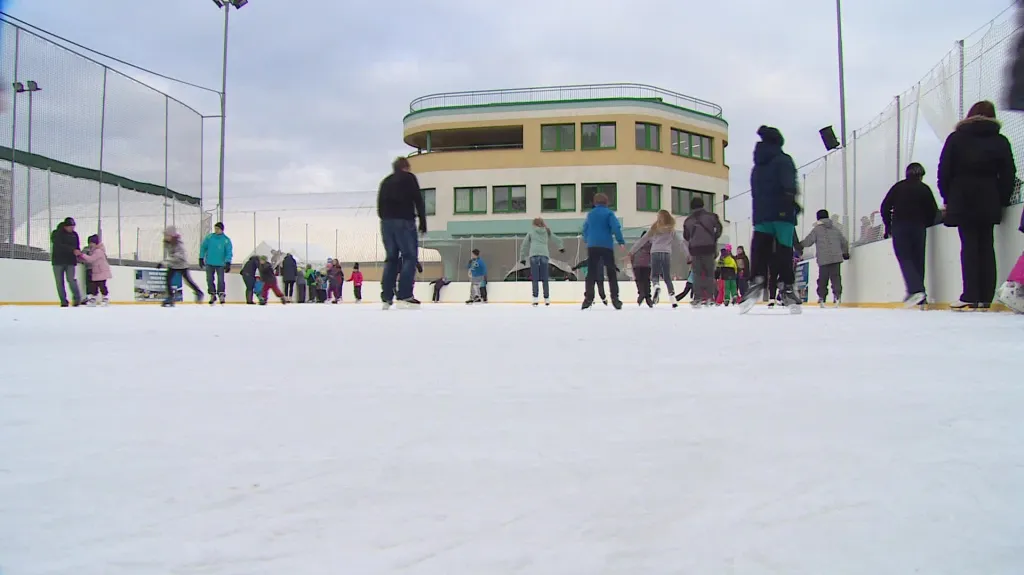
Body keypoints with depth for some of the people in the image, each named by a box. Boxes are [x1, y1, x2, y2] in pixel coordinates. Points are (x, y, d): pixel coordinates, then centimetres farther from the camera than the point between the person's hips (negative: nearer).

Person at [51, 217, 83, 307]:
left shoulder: (74, 234, 8)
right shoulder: (56, 234, -6)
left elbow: (77, 246, 17)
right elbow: (60, 246, -21)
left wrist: (79, 254, -5)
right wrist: (73, 250, -32)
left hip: (70, 262, 1)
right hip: (58, 261, -1)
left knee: (71, 279, -14)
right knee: (60, 282, 0)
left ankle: (77, 298, -1)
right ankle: (63, 301, 7)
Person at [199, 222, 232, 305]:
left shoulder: (226, 240, -5)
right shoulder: (209, 237, -1)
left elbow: (229, 252, -5)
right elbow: (203, 247, 6)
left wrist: (228, 263, -12)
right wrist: (201, 258, 3)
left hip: (220, 264, -2)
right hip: (209, 263, 2)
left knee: (220, 279, -9)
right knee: (209, 279, 5)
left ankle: (221, 294, 2)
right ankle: (212, 295, 17)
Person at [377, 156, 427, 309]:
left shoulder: (385, 181, 23)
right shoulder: (409, 177, 6)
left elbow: (380, 204, 19)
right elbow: (418, 200, -3)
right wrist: (423, 222, -1)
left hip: (386, 222, 6)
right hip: (404, 221, -6)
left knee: (391, 258, 9)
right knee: (409, 257, -7)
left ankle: (386, 297, 1)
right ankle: (405, 296, -20)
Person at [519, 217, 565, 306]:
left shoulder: (531, 231, 17)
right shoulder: (547, 232, 21)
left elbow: (525, 245, 17)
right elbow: (557, 240, 33)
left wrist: (522, 257, 25)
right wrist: (561, 247, 53)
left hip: (534, 255, -2)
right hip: (544, 255, 2)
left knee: (535, 278, -2)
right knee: (545, 279, 7)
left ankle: (535, 298, -11)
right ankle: (547, 299, 9)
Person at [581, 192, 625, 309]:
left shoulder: (590, 214, 12)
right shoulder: (608, 213, -2)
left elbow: (585, 229, 24)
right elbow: (616, 227, -14)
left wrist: (586, 240, 42)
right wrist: (621, 241, -10)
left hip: (592, 246, 3)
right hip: (606, 246, -3)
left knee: (591, 272, 6)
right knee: (611, 272, 2)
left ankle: (588, 298, -2)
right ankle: (614, 298, -4)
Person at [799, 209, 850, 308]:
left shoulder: (816, 229, 1)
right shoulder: (836, 229, 16)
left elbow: (808, 242, -3)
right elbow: (844, 242, 20)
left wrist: (799, 245, 17)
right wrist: (845, 253, 35)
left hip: (823, 259, -3)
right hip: (836, 258, 3)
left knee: (823, 279, 5)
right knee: (836, 277, 1)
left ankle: (821, 298, 7)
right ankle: (837, 295, -16)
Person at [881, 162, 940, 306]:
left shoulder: (898, 187, 6)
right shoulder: (924, 189, 6)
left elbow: (885, 207, 2)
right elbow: (933, 211, 2)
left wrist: (888, 227, 11)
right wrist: (924, 224, 18)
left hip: (899, 228, -1)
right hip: (919, 228, 1)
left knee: (904, 258, -5)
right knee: (918, 260, 8)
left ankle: (915, 289, -25)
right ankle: (920, 295, 7)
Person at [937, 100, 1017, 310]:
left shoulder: (956, 138, 4)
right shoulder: (1000, 141, 9)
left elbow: (944, 171, -1)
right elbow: (1008, 174, 4)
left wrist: (947, 197, 6)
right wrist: (1002, 200, 10)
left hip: (963, 200, -2)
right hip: (989, 201, 2)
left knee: (969, 246, -4)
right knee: (986, 246, 7)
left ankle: (971, 296, -12)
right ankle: (986, 297, 4)